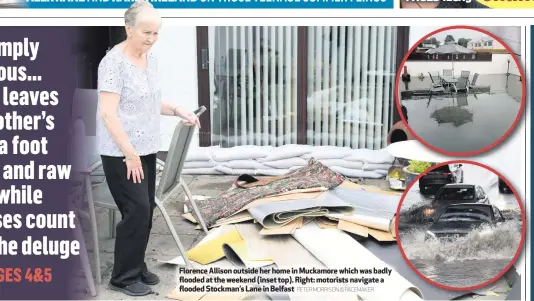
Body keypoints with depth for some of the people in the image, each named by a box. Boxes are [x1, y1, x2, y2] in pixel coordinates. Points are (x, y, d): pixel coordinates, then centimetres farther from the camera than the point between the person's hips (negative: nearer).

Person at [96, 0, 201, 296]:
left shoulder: (150, 59, 8)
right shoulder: (114, 62, -18)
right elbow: (108, 113, -22)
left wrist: (178, 111, 4)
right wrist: (130, 154, -24)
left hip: (146, 150, 8)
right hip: (121, 153, -8)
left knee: (146, 210, 12)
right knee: (137, 210, -6)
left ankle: (136, 267, 26)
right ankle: (123, 276, 8)